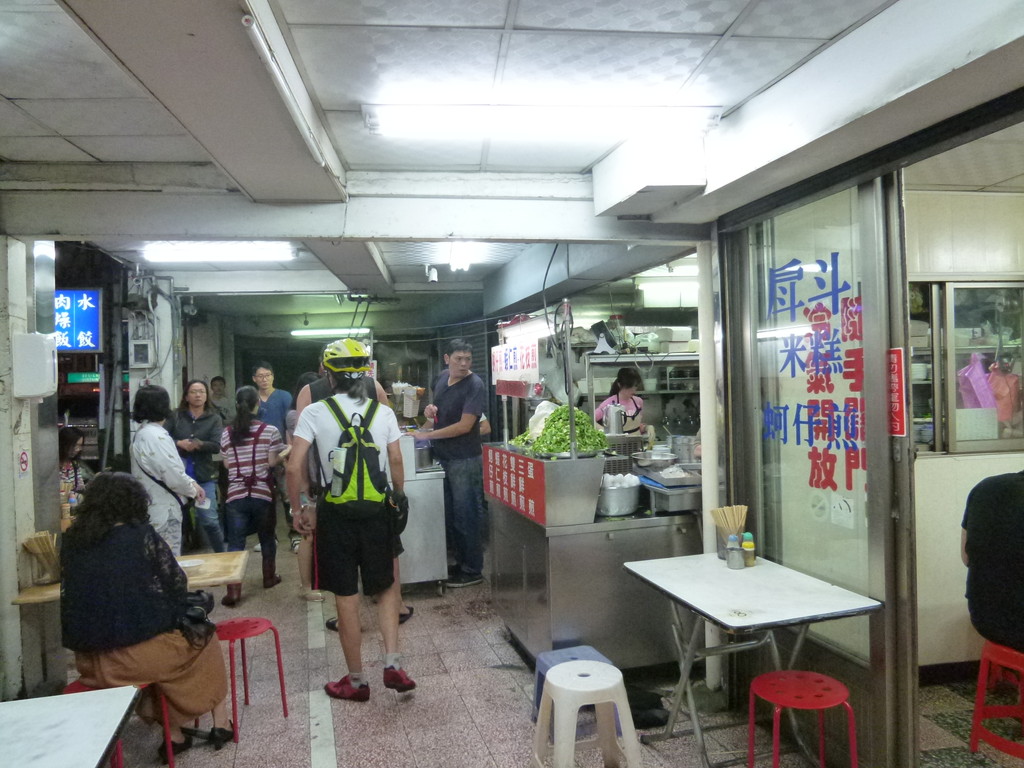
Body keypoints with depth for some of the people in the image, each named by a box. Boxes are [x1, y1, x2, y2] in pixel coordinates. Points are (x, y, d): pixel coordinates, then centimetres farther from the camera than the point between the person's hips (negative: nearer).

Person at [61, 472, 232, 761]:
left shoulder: (71, 540, 1)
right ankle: (220, 722, 26)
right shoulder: (140, 534, -11)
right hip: (135, 652, -5)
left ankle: (174, 733, 27)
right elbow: (177, 583, -4)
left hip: (89, 657, 5)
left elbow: (76, 592, 15)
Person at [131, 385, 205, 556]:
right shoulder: (156, 436, -22)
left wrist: (192, 483, 9)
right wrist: (192, 491, -5)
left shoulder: (142, 433, 10)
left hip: (151, 508, 10)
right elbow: (173, 475, -23)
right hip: (163, 511, -10)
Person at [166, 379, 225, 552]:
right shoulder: (175, 416, 4)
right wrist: (179, 443, -19)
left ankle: (221, 555, 18)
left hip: (203, 476, -1)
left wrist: (199, 444, -24)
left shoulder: (214, 418, 2)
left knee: (210, 520, 1)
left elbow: (216, 445, -8)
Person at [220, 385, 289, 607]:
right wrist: (287, 452, 10)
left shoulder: (227, 433, 3)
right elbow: (272, 462, -7)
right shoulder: (269, 430, -7)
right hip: (262, 493, -1)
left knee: (235, 543, 3)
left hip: (236, 495, 1)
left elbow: (227, 465, 8)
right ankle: (269, 577, 34)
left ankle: (233, 591, -4)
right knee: (267, 537, 18)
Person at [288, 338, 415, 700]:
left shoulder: (314, 413, -6)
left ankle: (356, 681, 21)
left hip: (335, 517, -1)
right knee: (387, 588, 20)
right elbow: (397, 464, 1)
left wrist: (299, 508, 2)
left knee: (347, 600, 9)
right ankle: (392, 663, 12)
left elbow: (294, 468, -10)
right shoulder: (384, 413, -1)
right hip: (377, 513, 2)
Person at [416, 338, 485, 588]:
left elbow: (464, 426, -20)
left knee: (466, 516, 1)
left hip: (464, 460, -7)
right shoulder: (443, 378, 7)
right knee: (450, 515, 14)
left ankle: (472, 570, 12)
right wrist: (430, 410, -1)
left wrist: (428, 435, -16)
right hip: (443, 457, 7)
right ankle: (460, 562, 28)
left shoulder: (474, 385, -15)